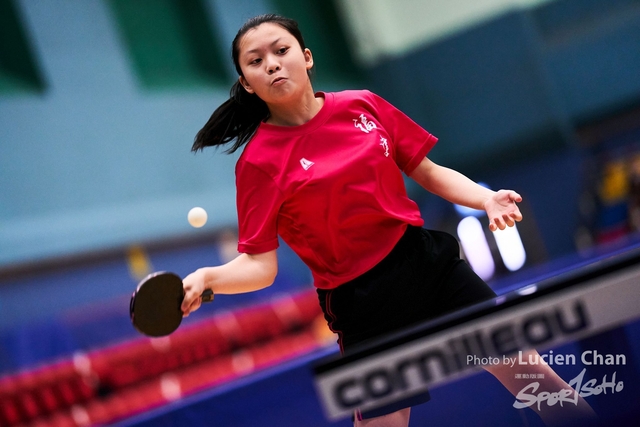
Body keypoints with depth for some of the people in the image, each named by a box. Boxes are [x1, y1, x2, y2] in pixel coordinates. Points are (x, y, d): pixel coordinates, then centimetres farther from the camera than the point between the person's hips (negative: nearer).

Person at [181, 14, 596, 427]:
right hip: (364, 306, -3)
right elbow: (259, 265, -11)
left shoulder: (364, 106, 2)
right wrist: (205, 278, -30)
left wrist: (486, 199, -7)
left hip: (430, 263, 4)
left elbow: (429, 172, 10)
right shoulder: (258, 162, -9)